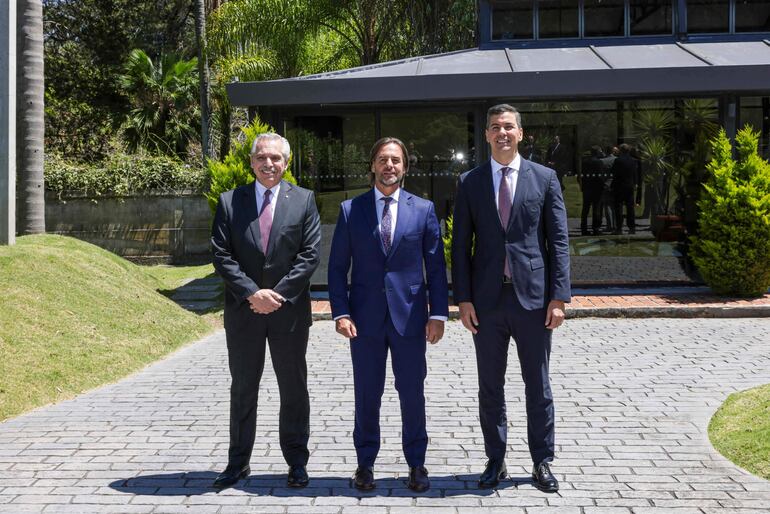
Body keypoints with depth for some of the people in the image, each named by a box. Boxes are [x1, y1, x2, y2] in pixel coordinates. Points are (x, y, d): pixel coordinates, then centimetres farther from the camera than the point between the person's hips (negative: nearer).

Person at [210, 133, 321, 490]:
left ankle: (296, 462, 20)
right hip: (243, 311, 1)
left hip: (289, 310, -1)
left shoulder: (303, 200, 1)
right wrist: (252, 293, -14)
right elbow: (221, 256, -3)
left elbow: (310, 255, -4)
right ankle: (238, 462, 20)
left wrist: (278, 294, -13)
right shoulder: (230, 202, 2)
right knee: (242, 389, 10)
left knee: (293, 389, 8)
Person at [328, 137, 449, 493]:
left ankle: (416, 463, 19)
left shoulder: (423, 209, 4)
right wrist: (340, 312, -6)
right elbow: (337, 266, 3)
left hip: (409, 315, 0)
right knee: (367, 393, 7)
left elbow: (436, 266, 4)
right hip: (366, 316, 0)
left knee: (412, 392, 6)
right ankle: (365, 462, 21)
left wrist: (438, 313, -3)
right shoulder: (350, 210, 4)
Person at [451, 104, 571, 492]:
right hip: (487, 300, 1)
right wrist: (463, 298, -2)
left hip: (533, 297, -1)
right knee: (490, 388, 9)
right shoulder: (469, 183, 6)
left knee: (538, 387, 7)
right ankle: (495, 461, 22)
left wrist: (559, 296, -6)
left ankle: (542, 462, 19)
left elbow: (558, 241, 1)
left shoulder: (544, 178, 3)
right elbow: (461, 245, 5)